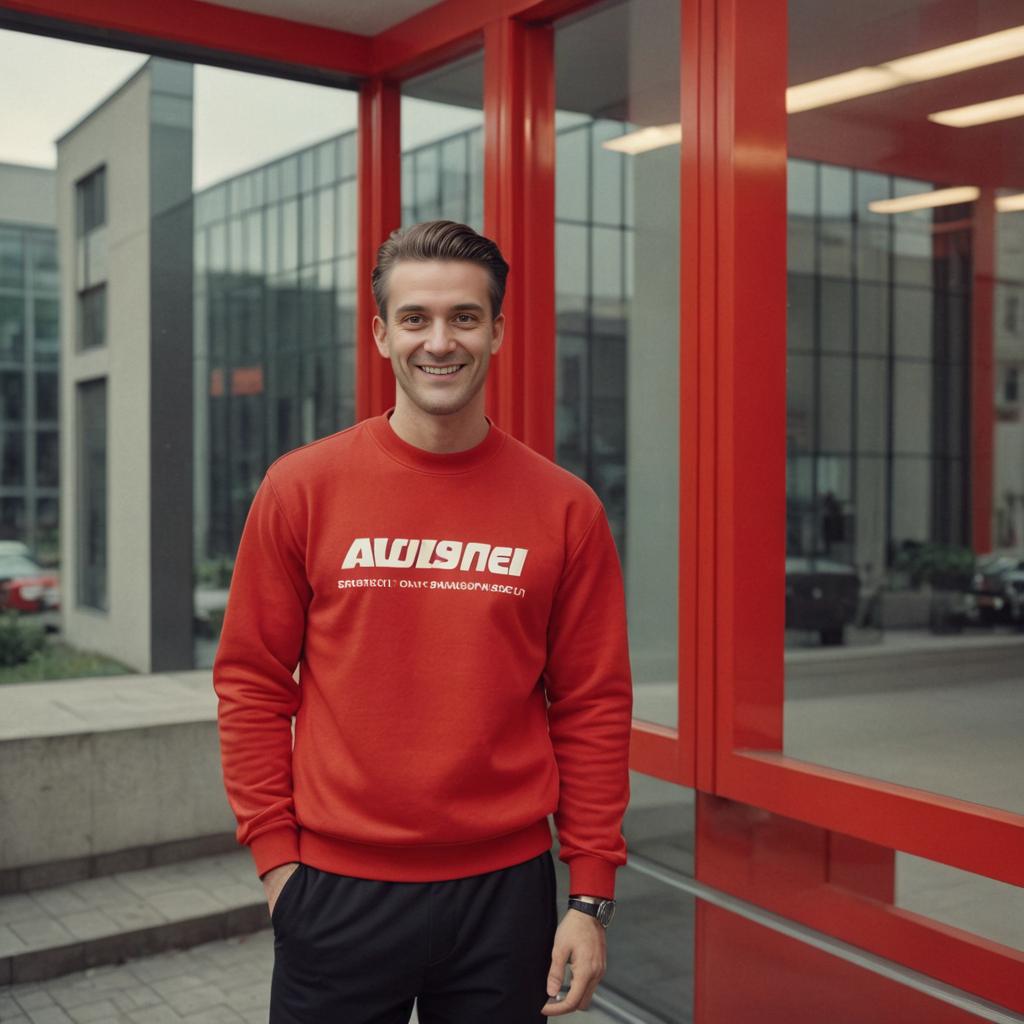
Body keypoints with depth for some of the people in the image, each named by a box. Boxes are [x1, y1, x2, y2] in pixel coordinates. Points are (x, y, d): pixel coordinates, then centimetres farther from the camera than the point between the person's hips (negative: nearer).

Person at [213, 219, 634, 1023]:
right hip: (335, 890, 0)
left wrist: (592, 898, -2)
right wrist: (275, 854, -3)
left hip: (504, 891, 1)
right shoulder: (301, 489, -3)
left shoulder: (564, 509, -3)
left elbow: (593, 708, -1)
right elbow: (252, 685, 1)